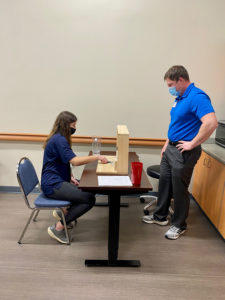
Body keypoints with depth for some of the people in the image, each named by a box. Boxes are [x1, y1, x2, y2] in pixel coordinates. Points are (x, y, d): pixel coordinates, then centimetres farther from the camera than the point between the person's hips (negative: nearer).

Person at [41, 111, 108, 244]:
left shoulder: (60, 138, 13)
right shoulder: (59, 140, -18)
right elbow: (75, 161, -26)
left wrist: (70, 177, 7)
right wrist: (97, 157, -19)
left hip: (58, 181, 10)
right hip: (52, 185, -10)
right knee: (90, 199, -16)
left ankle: (64, 212, 12)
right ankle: (58, 227, -8)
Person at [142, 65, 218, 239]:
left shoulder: (197, 97, -18)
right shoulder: (179, 98, 12)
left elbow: (211, 123, -31)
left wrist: (192, 143, -24)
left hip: (184, 153, -9)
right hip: (170, 149, 9)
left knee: (179, 189, 4)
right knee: (165, 184, 17)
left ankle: (179, 225, 23)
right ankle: (160, 216, 35)